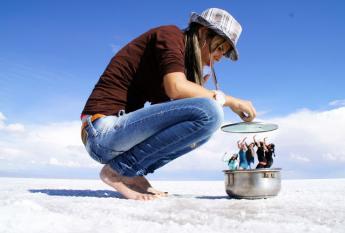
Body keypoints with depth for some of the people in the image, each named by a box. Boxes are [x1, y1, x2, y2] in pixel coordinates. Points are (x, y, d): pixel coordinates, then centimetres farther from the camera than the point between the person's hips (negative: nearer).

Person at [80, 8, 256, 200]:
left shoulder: (184, 61, 20)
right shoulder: (171, 34, -4)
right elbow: (176, 88, -23)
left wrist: (200, 93, 5)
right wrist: (228, 100, -11)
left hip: (123, 133, 9)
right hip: (105, 130, -9)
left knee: (203, 127, 12)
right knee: (209, 112, -22)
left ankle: (132, 173, 3)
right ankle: (119, 170, -11)